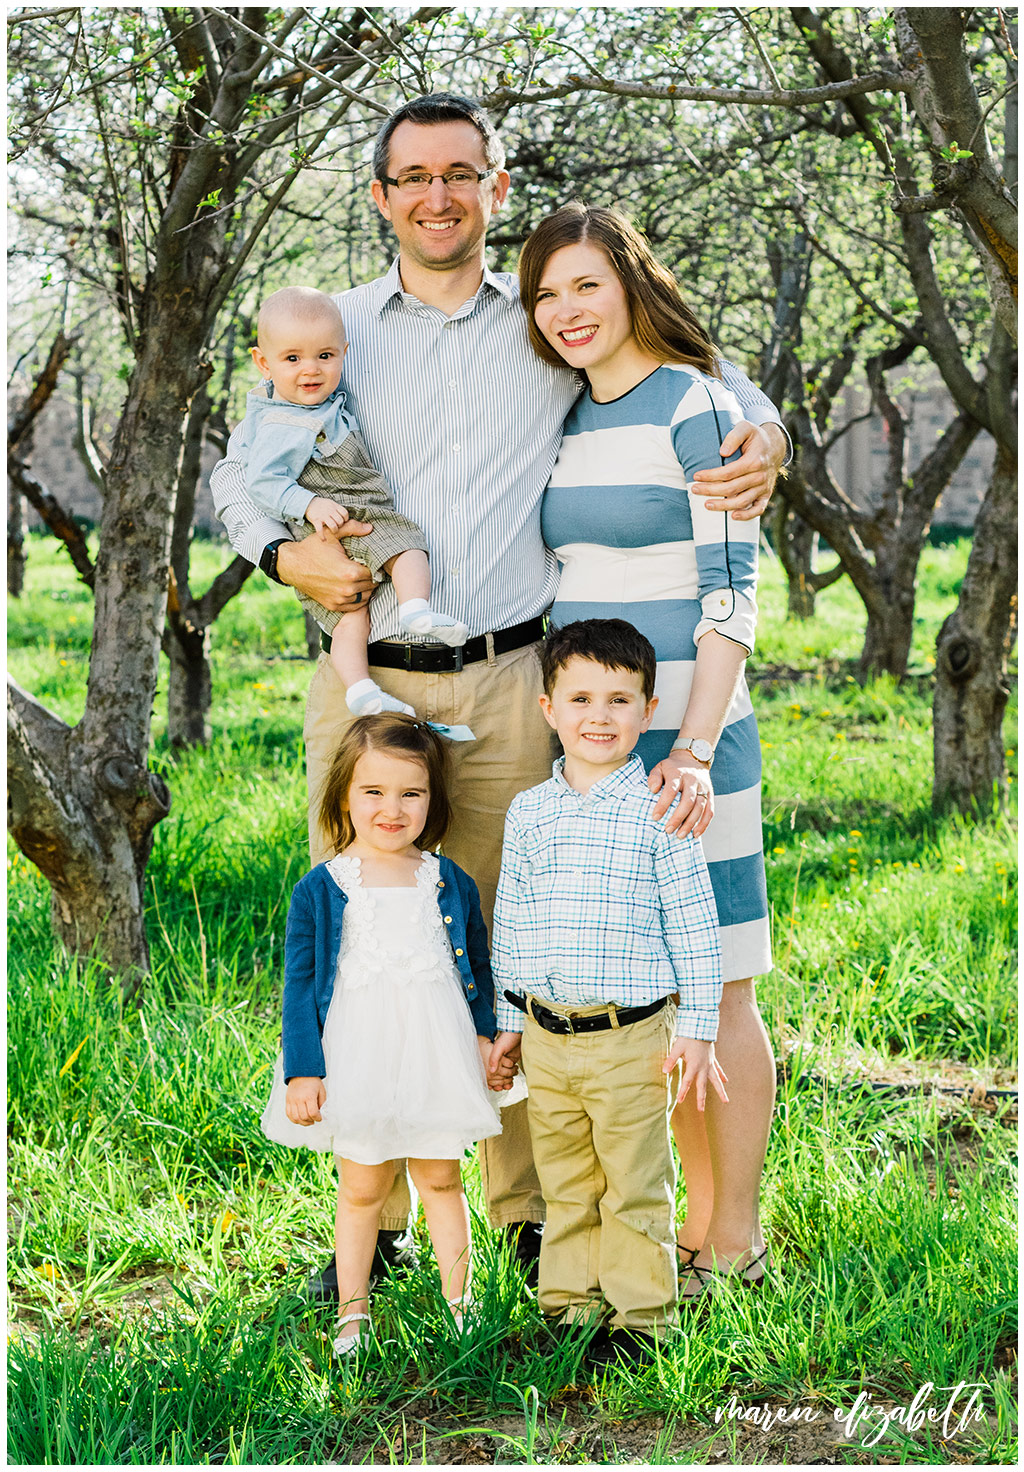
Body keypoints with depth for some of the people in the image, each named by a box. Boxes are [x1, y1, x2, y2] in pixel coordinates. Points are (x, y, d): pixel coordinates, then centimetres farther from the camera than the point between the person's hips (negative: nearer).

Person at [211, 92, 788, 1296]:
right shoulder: (335, 331, 10)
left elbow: (705, 376, 20)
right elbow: (237, 470, 18)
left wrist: (764, 441, -2)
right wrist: (283, 555, -2)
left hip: (506, 687, -1)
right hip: (365, 684, 1)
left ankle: (531, 1209, 15)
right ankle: (376, 1219, 11)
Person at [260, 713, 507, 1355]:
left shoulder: (452, 885, 3)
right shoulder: (320, 890, -4)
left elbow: (478, 968, 12)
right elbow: (301, 984, -2)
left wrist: (485, 1034, 1)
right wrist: (303, 1070, -7)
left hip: (436, 1056, 2)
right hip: (357, 1060, -1)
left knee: (440, 1179, 12)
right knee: (362, 1188, 7)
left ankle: (459, 1299, 26)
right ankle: (354, 1310, 21)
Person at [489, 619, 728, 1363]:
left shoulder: (658, 813, -6)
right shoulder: (528, 813, 6)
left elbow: (694, 927, -4)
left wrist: (697, 1029, -5)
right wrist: (506, 1020, 15)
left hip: (630, 1036, -4)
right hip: (546, 1035, 4)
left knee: (635, 1186, 4)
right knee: (564, 1184, 14)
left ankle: (640, 1315, 15)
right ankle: (569, 1302, 26)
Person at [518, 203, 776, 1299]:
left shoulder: (696, 407, -9)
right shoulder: (564, 420, 12)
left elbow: (730, 593, -14)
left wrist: (696, 747, -22)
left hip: (682, 737, -7)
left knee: (713, 992, 0)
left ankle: (736, 1238, 12)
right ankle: (700, 1218, 22)